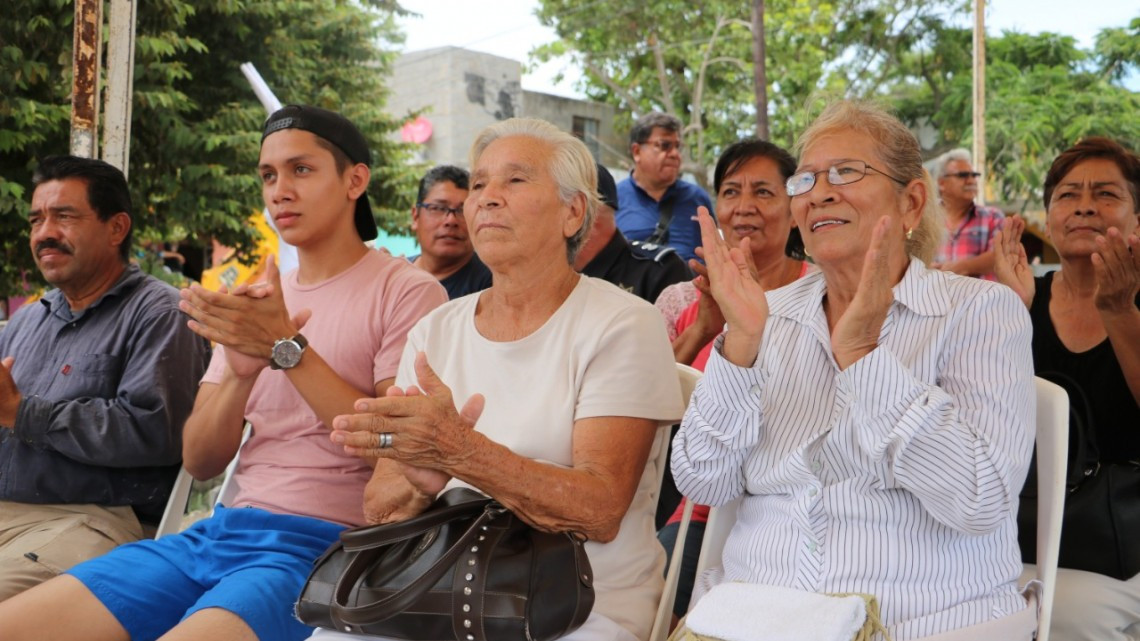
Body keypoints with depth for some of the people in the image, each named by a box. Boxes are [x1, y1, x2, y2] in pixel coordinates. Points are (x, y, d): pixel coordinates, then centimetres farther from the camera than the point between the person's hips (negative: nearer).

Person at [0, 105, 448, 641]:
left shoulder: (407, 292, -2)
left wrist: (287, 347, -17)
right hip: (223, 531, 6)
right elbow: (200, 462, 11)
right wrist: (240, 373, -9)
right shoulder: (256, 302, 17)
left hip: (322, 543, -6)